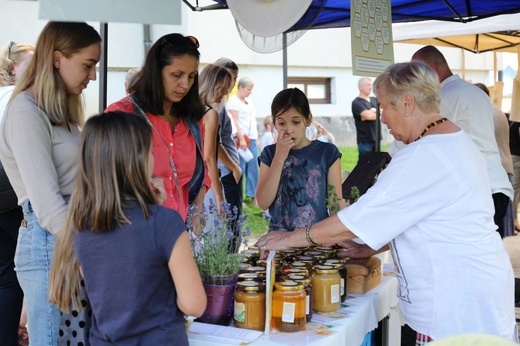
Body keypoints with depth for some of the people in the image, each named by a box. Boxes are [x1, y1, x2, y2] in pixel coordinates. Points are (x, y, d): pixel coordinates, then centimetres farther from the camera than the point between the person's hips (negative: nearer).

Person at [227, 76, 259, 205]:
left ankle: (253, 196, 10)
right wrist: (241, 139, -19)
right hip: (240, 138, -8)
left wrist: (256, 138, 17)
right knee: (240, 169, -6)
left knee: (253, 168, 5)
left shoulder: (248, 102, 20)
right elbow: (234, 122, -13)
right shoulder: (233, 101, -4)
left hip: (252, 138, 8)